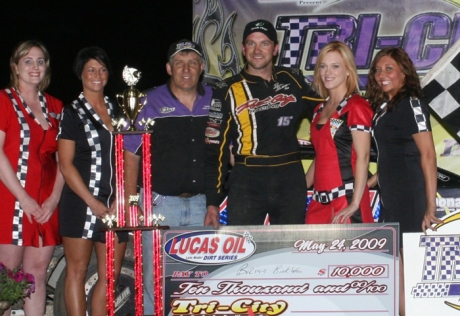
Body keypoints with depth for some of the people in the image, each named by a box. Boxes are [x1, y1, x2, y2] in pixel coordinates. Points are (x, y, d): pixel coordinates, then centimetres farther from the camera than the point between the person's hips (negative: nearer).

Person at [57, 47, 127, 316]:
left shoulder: (117, 110, 16)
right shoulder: (72, 112, 2)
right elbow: (66, 165, -4)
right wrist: (94, 203, -11)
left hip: (115, 205, 5)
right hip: (81, 202, -4)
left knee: (111, 275, 2)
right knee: (77, 271, -2)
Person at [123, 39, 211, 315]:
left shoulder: (215, 101, 7)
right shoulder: (151, 102, -1)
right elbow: (130, 154, 0)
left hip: (202, 203, 3)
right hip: (161, 202, -3)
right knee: (155, 279, -2)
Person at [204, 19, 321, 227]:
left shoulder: (293, 80, 9)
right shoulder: (227, 91, 3)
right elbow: (215, 150, 2)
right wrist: (212, 202, -3)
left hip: (291, 180, 2)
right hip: (247, 181, -2)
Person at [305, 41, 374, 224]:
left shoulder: (356, 107, -6)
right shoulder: (320, 109, 16)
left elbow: (363, 157, -12)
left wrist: (355, 204, -19)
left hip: (346, 200, -7)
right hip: (319, 201, 7)